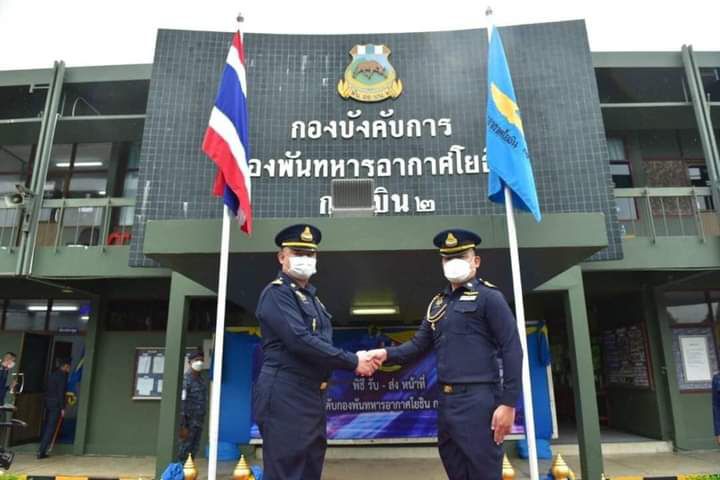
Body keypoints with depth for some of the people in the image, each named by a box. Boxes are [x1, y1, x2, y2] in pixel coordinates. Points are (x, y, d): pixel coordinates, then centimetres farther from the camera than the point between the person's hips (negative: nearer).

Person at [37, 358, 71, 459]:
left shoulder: (52, 374, 13)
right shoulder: (62, 375, -12)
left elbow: (49, 389, 14)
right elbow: (61, 393, -16)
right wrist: (62, 408, -13)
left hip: (48, 402, 8)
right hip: (56, 404, -8)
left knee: (46, 426, 14)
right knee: (51, 428, -5)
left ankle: (42, 451, 20)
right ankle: (41, 452, -7)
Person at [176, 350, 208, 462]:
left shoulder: (202, 380, 11)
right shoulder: (186, 380, -12)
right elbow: (181, 404, -16)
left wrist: (202, 421, 12)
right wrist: (182, 426, -19)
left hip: (199, 423, 7)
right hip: (189, 422, -7)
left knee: (194, 451, 11)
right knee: (184, 450, -1)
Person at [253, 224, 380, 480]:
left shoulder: (311, 297, 18)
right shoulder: (276, 293, -10)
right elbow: (300, 341, -22)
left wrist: (357, 360, -1)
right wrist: (352, 361, -16)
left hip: (311, 398, 9)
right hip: (286, 398, -9)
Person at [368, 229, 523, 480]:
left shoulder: (488, 297, -5)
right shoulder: (438, 303, 16)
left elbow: (512, 350, -10)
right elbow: (418, 345, 14)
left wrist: (508, 403, -15)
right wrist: (387, 353, -4)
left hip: (478, 402, -7)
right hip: (446, 402, 7)